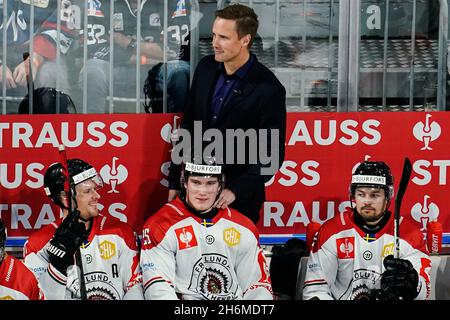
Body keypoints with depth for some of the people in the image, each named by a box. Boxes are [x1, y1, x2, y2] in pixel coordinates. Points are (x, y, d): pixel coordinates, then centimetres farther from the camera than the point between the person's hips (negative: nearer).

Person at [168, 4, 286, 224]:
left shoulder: (269, 90, -15)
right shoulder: (206, 68, 2)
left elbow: (272, 155, -12)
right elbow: (188, 126, 11)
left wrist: (236, 191, -21)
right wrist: (175, 182, 11)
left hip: (239, 200, -5)